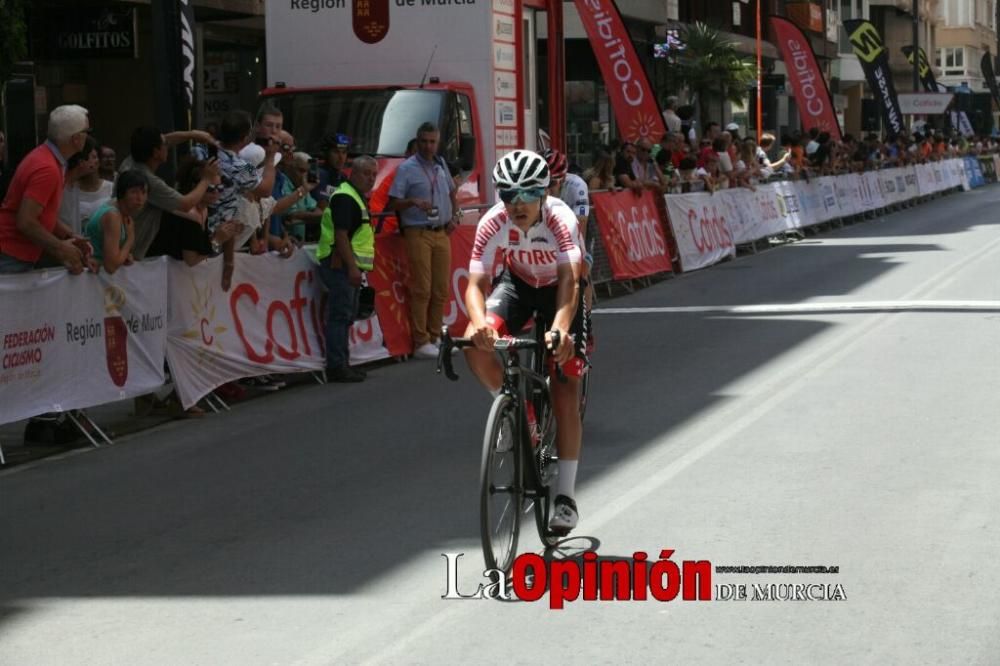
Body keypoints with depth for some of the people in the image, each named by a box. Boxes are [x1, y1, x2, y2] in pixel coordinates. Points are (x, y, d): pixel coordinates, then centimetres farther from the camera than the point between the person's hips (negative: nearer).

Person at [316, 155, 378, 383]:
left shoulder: (356, 197, 19)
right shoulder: (345, 198, -14)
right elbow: (340, 235, -22)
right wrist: (352, 267, -25)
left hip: (348, 266, 11)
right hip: (341, 266, -11)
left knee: (347, 315, 14)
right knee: (340, 315, -10)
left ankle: (342, 364, 20)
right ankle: (336, 367, -9)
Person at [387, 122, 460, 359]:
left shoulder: (441, 165, 14)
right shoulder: (406, 168, -5)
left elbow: (452, 193, 29)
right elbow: (393, 203, -8)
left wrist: (454, 217, 15)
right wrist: (413, 201, -24)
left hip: (442, 234, 6)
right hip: (418, 234, -6)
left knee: (442, 289, 5)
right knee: (422, 289, -8)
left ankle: (435, 337, 14)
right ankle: (421, 342, -6)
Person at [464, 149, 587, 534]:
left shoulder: (560, 220, -33)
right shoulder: (492, 224, -27)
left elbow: (570, 279, -45)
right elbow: (476, 283, -31)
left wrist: (560, 328, -63)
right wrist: (479, 323, -53)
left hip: (559, 289, -2)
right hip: (518, 283, 3)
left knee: (565, 395, -11)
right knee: (476, 344, -27)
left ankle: (566, 494, -1)